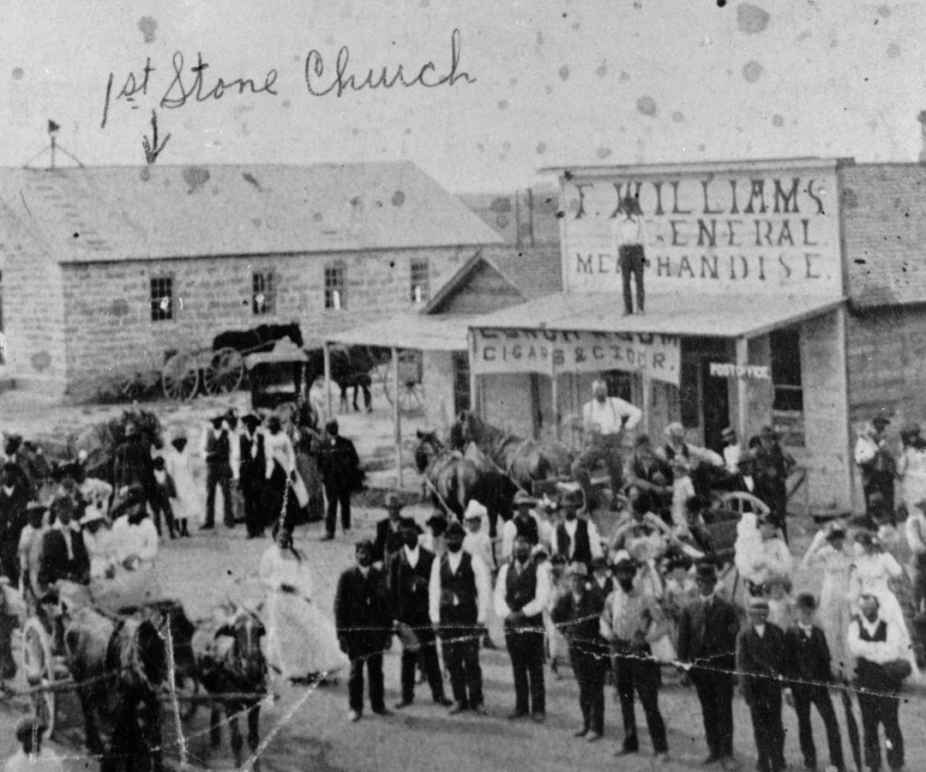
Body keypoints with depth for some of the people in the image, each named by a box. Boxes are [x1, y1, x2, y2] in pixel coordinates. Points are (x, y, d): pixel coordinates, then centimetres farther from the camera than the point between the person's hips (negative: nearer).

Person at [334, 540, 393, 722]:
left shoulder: (379, 576, 7)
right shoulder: (347, 577, 0)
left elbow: (386, 604, 8)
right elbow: (339, 606, -1)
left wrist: (388, 631, 3)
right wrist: (341, 634, -6)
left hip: (376, 631, 2)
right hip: (354, 631, -2)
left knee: (376, 670, 7)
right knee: (356, 670, 2)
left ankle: (378, 705, 18)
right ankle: (355, 708, 11)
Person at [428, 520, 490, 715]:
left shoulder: (473, 561, 0)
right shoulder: (438, 563, 9)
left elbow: (484, 589, -1)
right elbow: (434, 590, 10)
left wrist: (482, 617, -6)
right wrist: (435, 617, 4)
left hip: (468, 616, -3)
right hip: (447, 617, 3)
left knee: (471, 660, -4)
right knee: (452, 661, 4)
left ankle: (476, 700, 4)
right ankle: (459, 700, 13)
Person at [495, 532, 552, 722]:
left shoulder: (539, 569, -1)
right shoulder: (505, 569, 10)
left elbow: (541, 599, -9)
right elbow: (499, 596, 4)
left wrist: (522, 613, -17)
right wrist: (507, 614, -13)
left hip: (533, 625, -3)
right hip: (511, 625, 3)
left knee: (535, 669, -2)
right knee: (518, 668, 8)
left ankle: (538, 709, 3)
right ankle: (521, 707, 16)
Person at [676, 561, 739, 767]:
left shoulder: (727, 608, 1)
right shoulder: (689, 610, 8)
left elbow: (734, 633, -3)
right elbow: (683, 636, 7)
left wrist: (732, 661, -11)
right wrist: (684, 660, -4)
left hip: (722, 664, -3)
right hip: (699, 664, 3)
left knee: (724, 709, 0)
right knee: (707, 710, 9)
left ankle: (726, 752, 5)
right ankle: (713, 750, 17)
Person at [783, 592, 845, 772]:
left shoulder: (818, 633, 9)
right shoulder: (791, 634, -3)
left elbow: (826, 658, 12)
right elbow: (786, 661, -4)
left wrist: (830, 679, 5)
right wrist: (787, 687, -9)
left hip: (819, 683, 3)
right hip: (799, 685, -2)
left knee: (831, 722, -6)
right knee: (804, 724, 6)